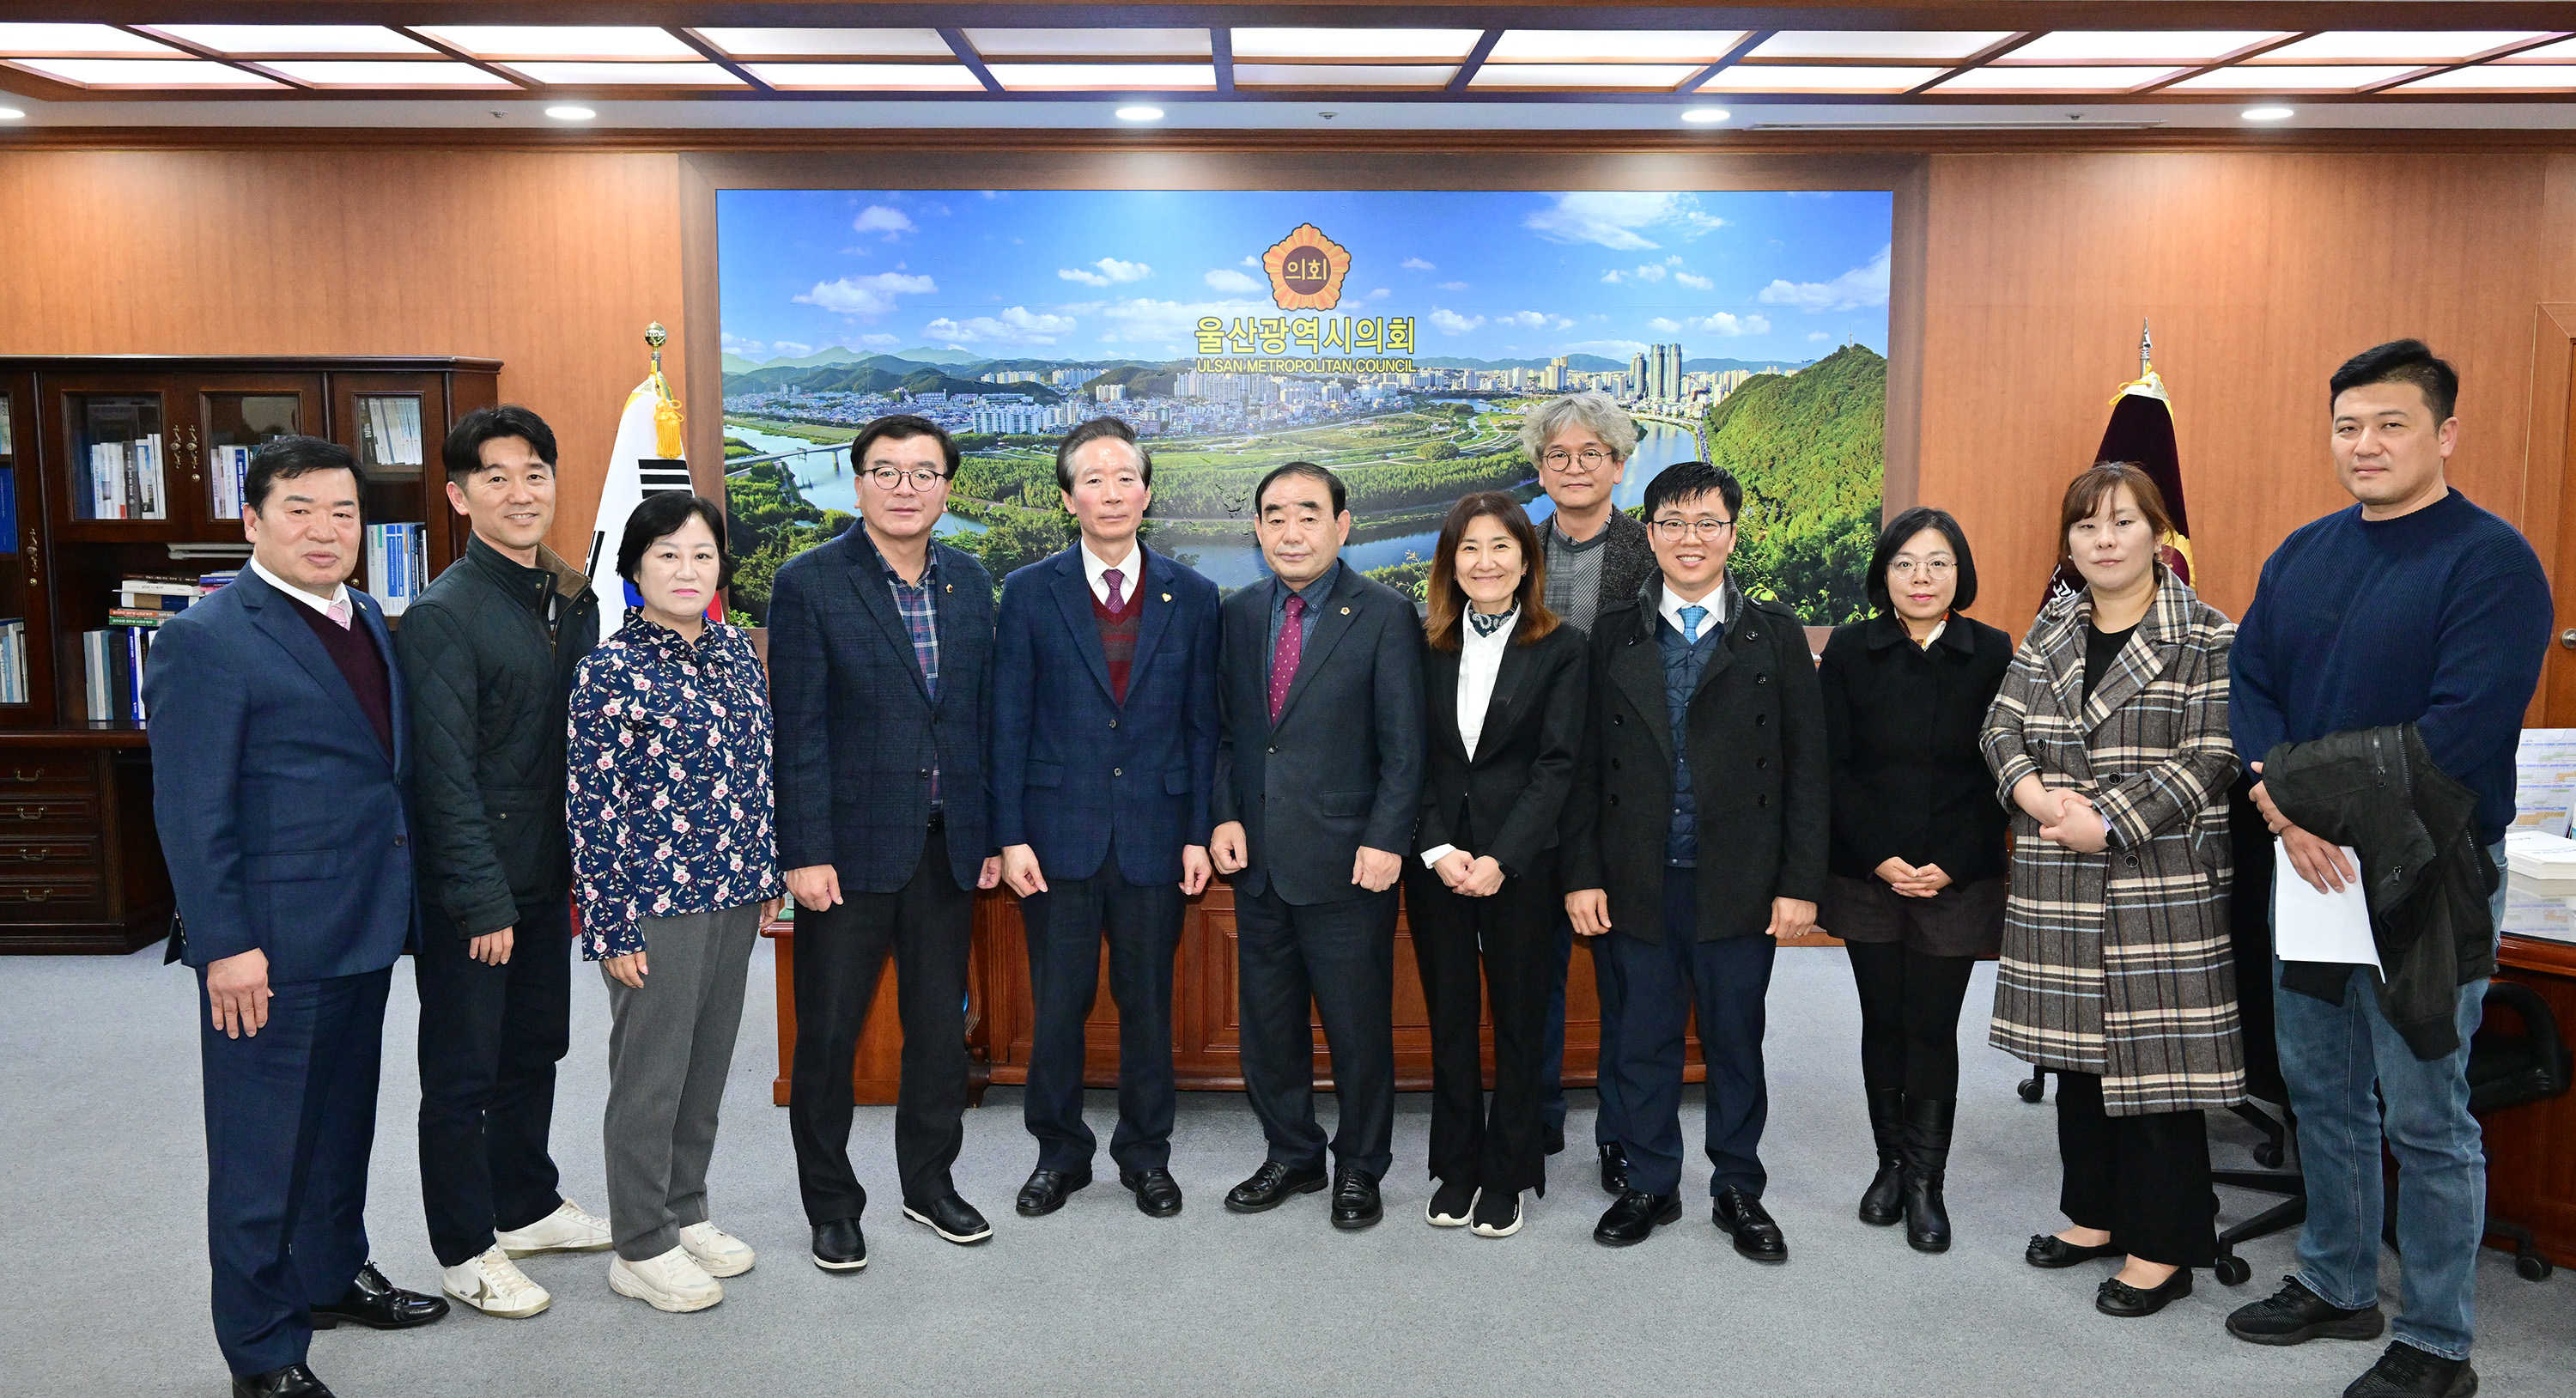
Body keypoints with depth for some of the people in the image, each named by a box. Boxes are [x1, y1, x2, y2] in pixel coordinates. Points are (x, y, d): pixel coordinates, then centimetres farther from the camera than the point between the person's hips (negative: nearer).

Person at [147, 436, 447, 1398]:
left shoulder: (367, 619, 10)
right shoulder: (206, 640, -14)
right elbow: (190, 811, -16)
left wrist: (399, 899, 14)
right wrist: (225, 946, -19)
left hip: (362, 930, 8)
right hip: (270, 945, -8)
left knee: (342, 1121, 22)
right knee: (264, 1147, 5)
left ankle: (332, 1273, 41)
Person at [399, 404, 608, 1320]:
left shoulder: (573, 598, 7)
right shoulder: (441, 616, -16)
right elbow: (446, 775, -18)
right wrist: (484, 900, -18)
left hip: (548, 874, 7)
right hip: (470, 886, -7)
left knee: (535, 1048, 20)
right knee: (464, 1073, 7)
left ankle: (527, 1207, 37)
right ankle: (465, 1252, 22)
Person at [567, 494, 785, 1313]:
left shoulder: (735, 648, 6)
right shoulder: (610, 670, -12)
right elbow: (590, 807, -12)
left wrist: (768, 875, 13)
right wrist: (611, 929, -12)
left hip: (734, 894, 6)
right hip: (654, 904, -6)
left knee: (708, 1064, 16)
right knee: (650, 1075, 5)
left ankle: (684, 1210, 33)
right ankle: (641, 1247, 19)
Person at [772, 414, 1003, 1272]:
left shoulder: (970, 583, 7)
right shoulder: (810, 583, -8)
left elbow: (982, 714, 10)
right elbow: (797, 729, -10)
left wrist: (990, 835, 8)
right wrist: (805, 853, -14)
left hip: (948, 846, 5)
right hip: (851, 846, -4)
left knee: (940, 1024, 15)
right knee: (828, 1034, 6)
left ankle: (930, 1183, 32)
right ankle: (832, 1206, 22)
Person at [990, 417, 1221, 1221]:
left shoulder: (1191, 597, 4)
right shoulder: (1030, 593, 1)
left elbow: (1202, 725, 4)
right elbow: (1009, 725, 0)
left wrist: (1199, 833, 0)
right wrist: (1010, 836, -5)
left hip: (1155, 835, 1)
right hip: (1058, 834, -1)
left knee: (1148, 1003, 10)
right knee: (1058, 1005, 8)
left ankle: (1145, 1154, 27)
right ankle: (1059, 1153, 26)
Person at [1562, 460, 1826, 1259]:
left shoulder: (1773, 634, 2)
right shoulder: (1615, 635, 5)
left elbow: (1805, 765, 0)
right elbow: (1588, 764, 4)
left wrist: (1800, 883, -5)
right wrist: (1582, 874, -2)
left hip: (1738, 885, -1)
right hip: (1637, 885, 1)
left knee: (1735, 1042, 11)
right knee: (1643, 1041, 10)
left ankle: (1738, 1191, 27)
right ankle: (1650, 1185, 27)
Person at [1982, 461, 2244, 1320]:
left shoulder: (2206, 638, -5)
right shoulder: (2049, 633, 11)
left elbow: (2207, 758, -11)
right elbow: (2002, 727, 7)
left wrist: (2108, 825, -18)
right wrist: (2040, 798, -13)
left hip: (2161, 884, -5)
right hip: (2060, 885, 5)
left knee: (2155, 1053, -1)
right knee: (2077, 1046, 13)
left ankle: (2160, 1248, 11)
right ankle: (2094, 1215, 28)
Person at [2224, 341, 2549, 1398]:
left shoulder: (2490, 561, -11)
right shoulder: (2302, 555, 9)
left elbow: (2464, 728, -20)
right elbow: (2249, 685, 3)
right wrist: (2286, 807, -13)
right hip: (2310, 869, 6)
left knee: (2423, 1119, 2)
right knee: (2320, 1091, 16)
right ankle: (2336, 1286, 32)